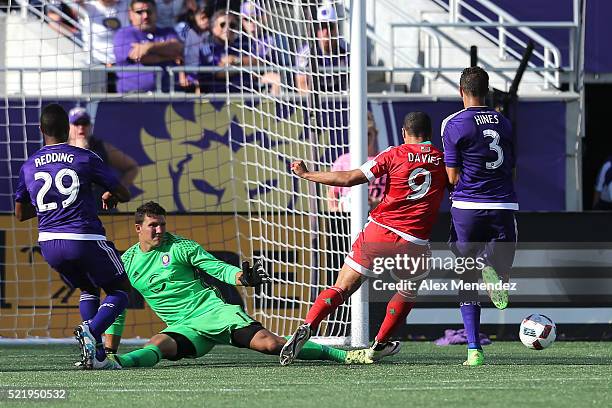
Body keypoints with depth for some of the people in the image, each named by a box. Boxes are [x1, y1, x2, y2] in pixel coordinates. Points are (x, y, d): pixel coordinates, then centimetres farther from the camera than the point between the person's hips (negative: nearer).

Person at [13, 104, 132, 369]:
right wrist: (111, 197, 28)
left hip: (49, 244, 5)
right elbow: (124, 194, 4)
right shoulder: (85, 158, -3)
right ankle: (91, 332, -17)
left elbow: (20, 214, 18)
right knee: (120, 291, 12)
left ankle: (96, 354, 8)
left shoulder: (29, 166, 9)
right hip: (85, 238, -5)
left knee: (88, 290, 27)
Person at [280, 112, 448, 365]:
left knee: (341, 289, 2)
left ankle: (307, 328, -16)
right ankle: (379, 345, 31)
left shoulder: (394, 155, 2)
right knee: (408, 293, 28)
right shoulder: (442, 160, 5)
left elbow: (349, 179, -2)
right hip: (415, 243, 1)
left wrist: (306, 174, 7)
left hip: (378, 231, -1)